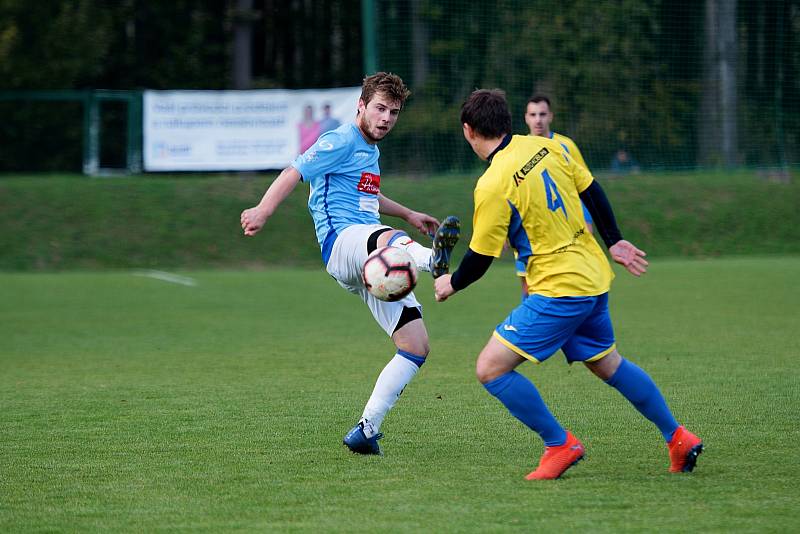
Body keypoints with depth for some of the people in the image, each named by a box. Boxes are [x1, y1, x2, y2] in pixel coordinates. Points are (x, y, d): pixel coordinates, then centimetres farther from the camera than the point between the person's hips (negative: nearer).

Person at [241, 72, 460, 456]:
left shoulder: (370, 150, 27)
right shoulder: (342, 141, 0)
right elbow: (294, 172, -10)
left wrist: (408, 214, 47)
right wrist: (263, 211, -25)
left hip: (369, 266, 9)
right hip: (340, 239, -9)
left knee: (415, 348, -2)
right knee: (386, 237, -45)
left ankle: (366, 430, 2)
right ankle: (433, 258, -82)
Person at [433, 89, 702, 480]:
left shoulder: (492, 186, -19)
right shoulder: (546, 146, 2)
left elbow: (480, 258, -12)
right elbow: (591, 192, 11)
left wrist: (451, 284, 8)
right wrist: (614, 243, 23)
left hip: (558, 291, -9)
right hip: (594, 278, 9)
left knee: (491, 368, -6)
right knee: (607, 364, 25)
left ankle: (560, 444, 0)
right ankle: (678, 439, 32)